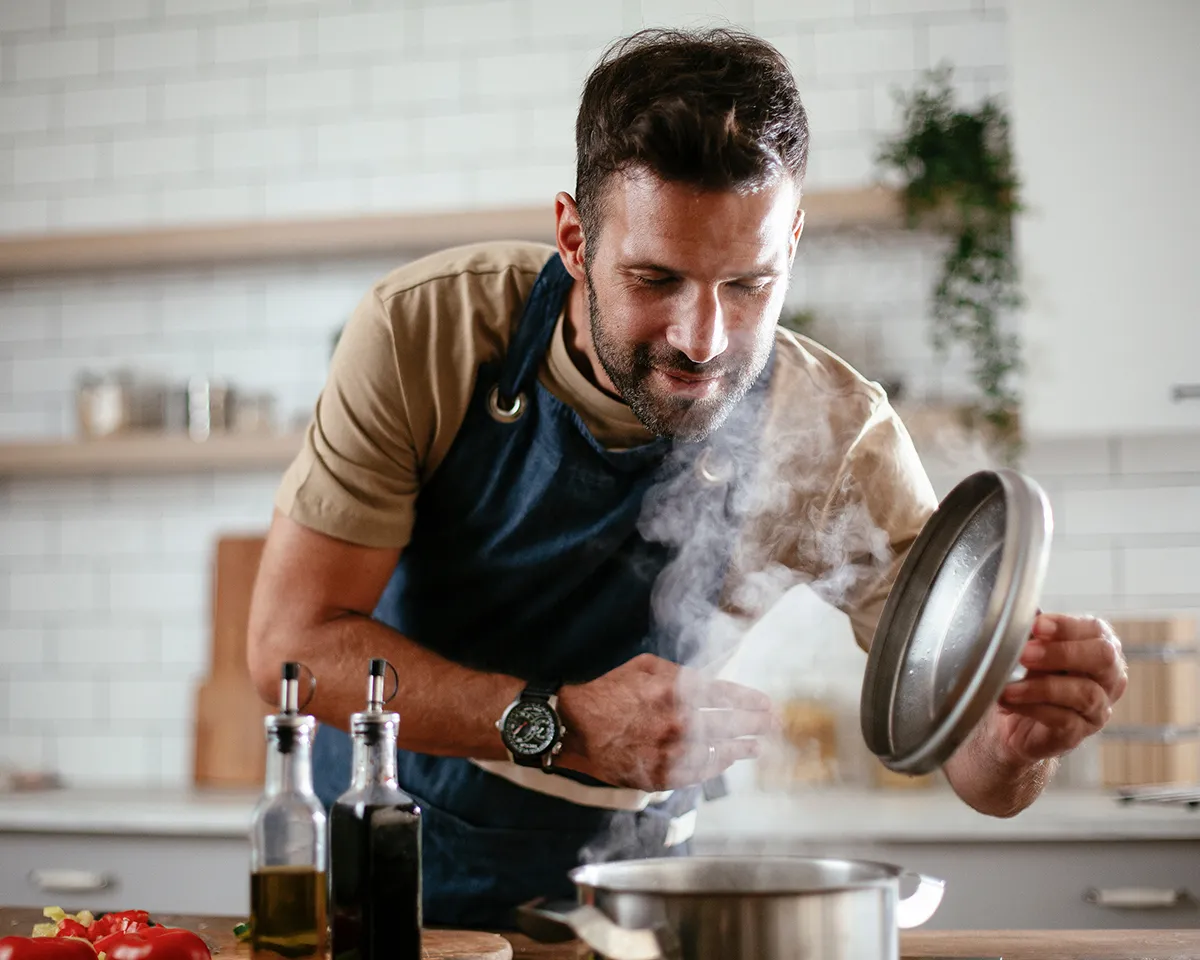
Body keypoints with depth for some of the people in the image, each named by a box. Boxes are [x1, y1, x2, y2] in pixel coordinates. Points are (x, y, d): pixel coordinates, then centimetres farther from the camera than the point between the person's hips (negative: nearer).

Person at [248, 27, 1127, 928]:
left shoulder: (841, 440, -17)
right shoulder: (424, 331, -18)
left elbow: (977, 773, -13)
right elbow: (292, 643, -18)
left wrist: (1019, 736, -38)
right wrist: (556, 725, -31)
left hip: (611, 898, 1)